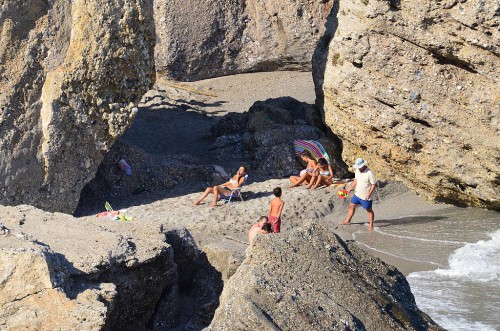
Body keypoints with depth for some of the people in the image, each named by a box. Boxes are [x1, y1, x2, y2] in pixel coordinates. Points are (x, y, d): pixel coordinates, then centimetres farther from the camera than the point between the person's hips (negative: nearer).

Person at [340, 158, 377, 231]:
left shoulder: (369, 173, -23)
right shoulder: (357, 171, 1)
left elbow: (373, 184, -19)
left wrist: (369, 193, -26)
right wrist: (351, 188, 8)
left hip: (365, 197, -7)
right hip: (357, 194, 8)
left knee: (369, 210, 7)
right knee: (351, 206, 14)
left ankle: (371, 225, 18)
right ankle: (347, 221, 30)